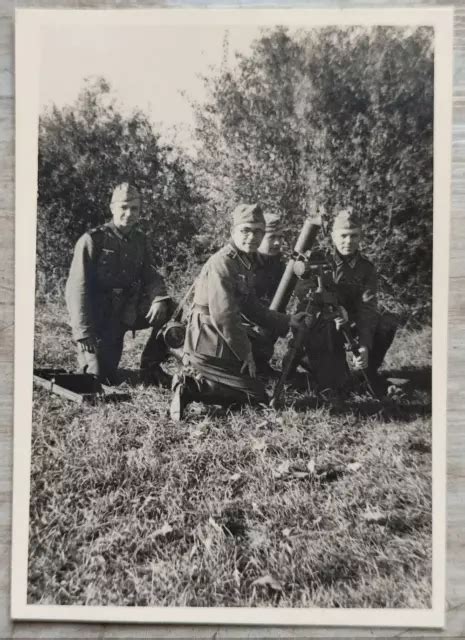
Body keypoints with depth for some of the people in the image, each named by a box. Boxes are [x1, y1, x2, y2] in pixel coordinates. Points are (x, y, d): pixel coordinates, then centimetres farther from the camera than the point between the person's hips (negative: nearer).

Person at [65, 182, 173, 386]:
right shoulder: (93, 240, -12)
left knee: (169, 312, -18)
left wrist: (159, 299, -24)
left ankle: (150, 366, -1)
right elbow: (76, 288, -15)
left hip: (128, 311, 5)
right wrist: (84, 334, -21)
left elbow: (151, 276, 1)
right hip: (98, 315, -4)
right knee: (102, 378, -8)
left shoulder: (140, 241, 5)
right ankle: (87, 354, 27)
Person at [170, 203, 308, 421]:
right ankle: (192, 387, -10)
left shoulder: (244, 263, 14)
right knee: (258, 397, -4)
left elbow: (252, 307, 19)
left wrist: (287, 321, 14)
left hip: (221, 344, 10)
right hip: (209, 349, -10)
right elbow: (224, 316, -23)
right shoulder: (222, 262, -18)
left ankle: (192, 380, 9)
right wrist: (245, 353, -16)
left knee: (256, 390, 21)